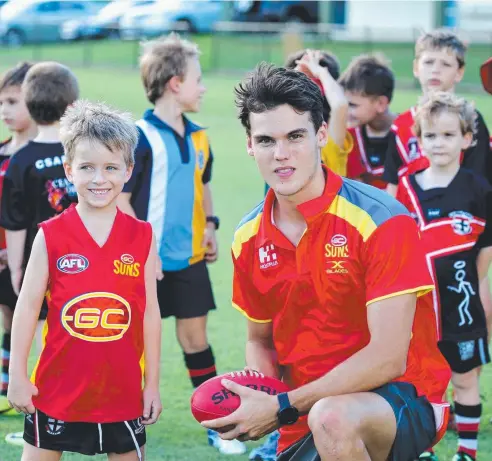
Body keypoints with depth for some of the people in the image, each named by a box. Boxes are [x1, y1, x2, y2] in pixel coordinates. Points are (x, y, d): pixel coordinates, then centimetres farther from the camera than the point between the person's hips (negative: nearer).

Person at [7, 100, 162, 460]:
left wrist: (153, 383, 5)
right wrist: (17, 376, -2)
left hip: (122, 391, 1)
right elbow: (27, 308, -1)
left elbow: (150, 313, 4)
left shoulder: (142, 237, -1)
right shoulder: (50, 236, -6)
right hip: (58, 387, -1)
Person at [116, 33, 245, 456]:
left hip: (190, 258, 6)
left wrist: (210, 225, 9)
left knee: (195, 335, 10)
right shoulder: (140, 136, -15)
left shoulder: (198, 137, 7)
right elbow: (119, 199, -15)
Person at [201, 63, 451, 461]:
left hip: (403, 402, -6)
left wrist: (284, 407, -21)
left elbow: (388, 357, -21)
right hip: (305, 416, 6)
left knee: (332, 418, -37)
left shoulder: (382, 220, -17)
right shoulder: (250, 239, 3)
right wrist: (260, 396, -8)